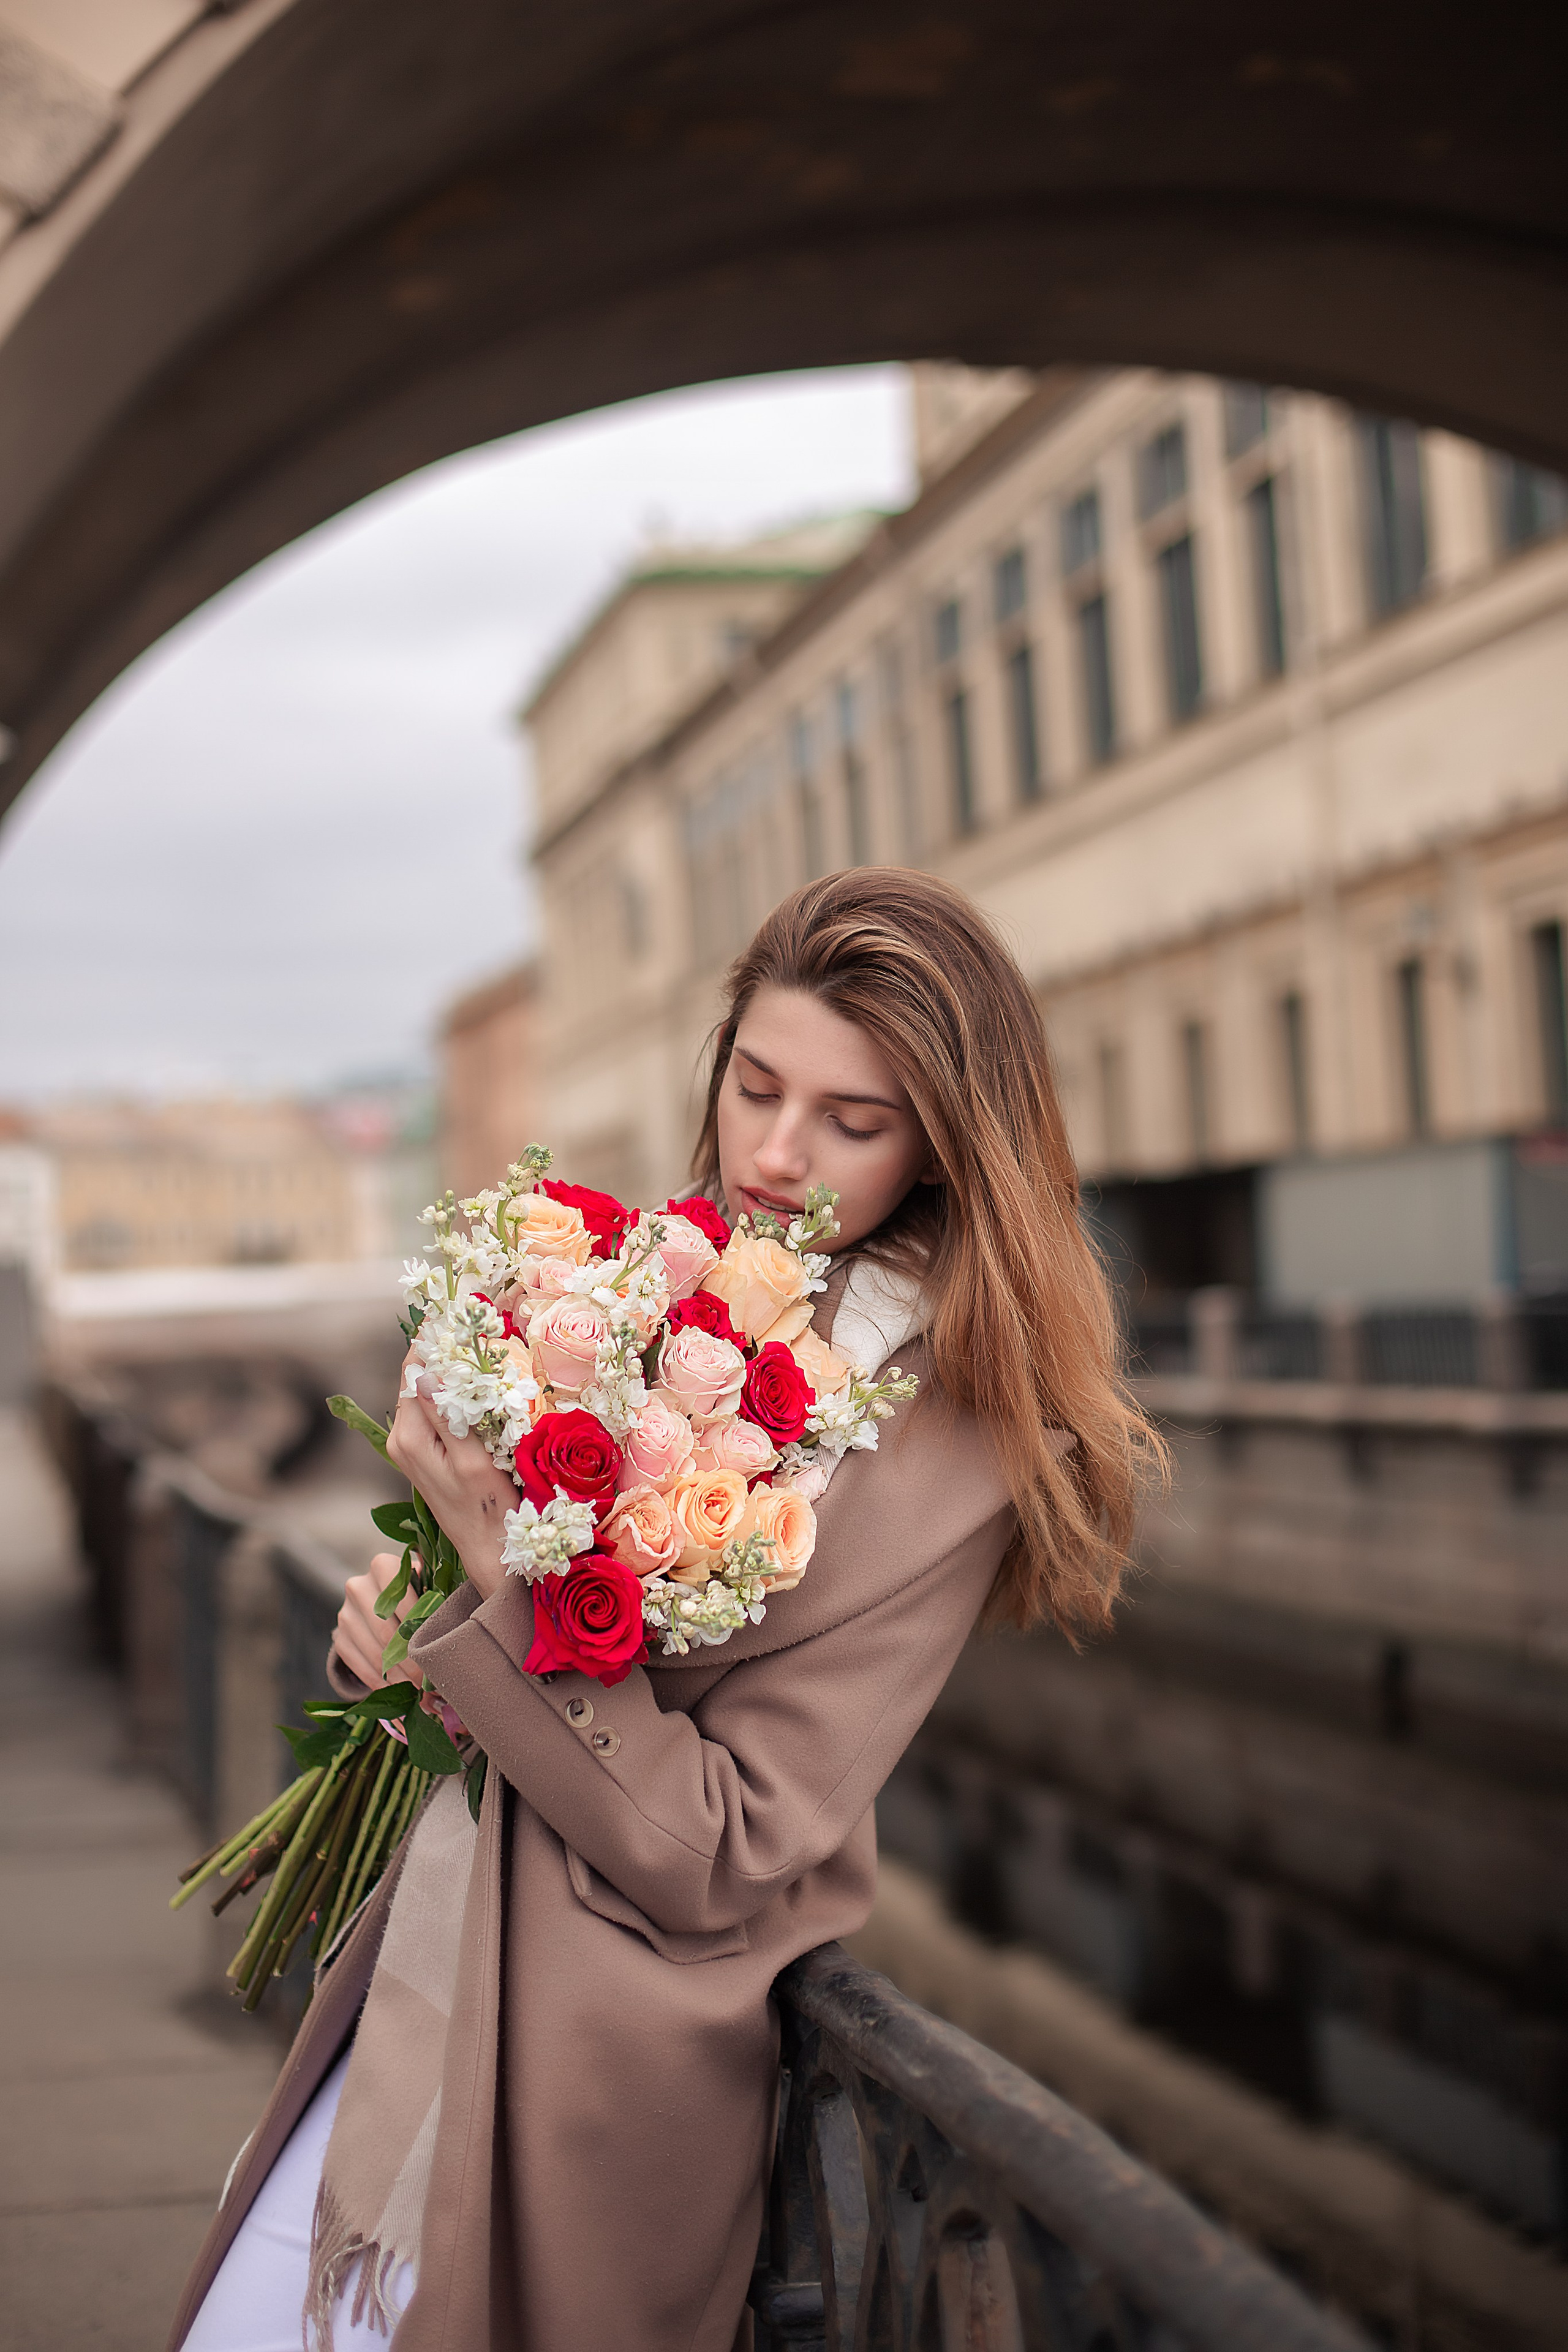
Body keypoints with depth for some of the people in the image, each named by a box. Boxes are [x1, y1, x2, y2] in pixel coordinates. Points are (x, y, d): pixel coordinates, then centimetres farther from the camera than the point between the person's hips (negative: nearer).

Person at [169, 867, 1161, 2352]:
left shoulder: (952, 1456, -17)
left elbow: (714, 1856, -19)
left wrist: (508, 1572, -26)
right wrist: (392, 1611, -7)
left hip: (590, 2058, -6)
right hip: (409, 1984, 6)